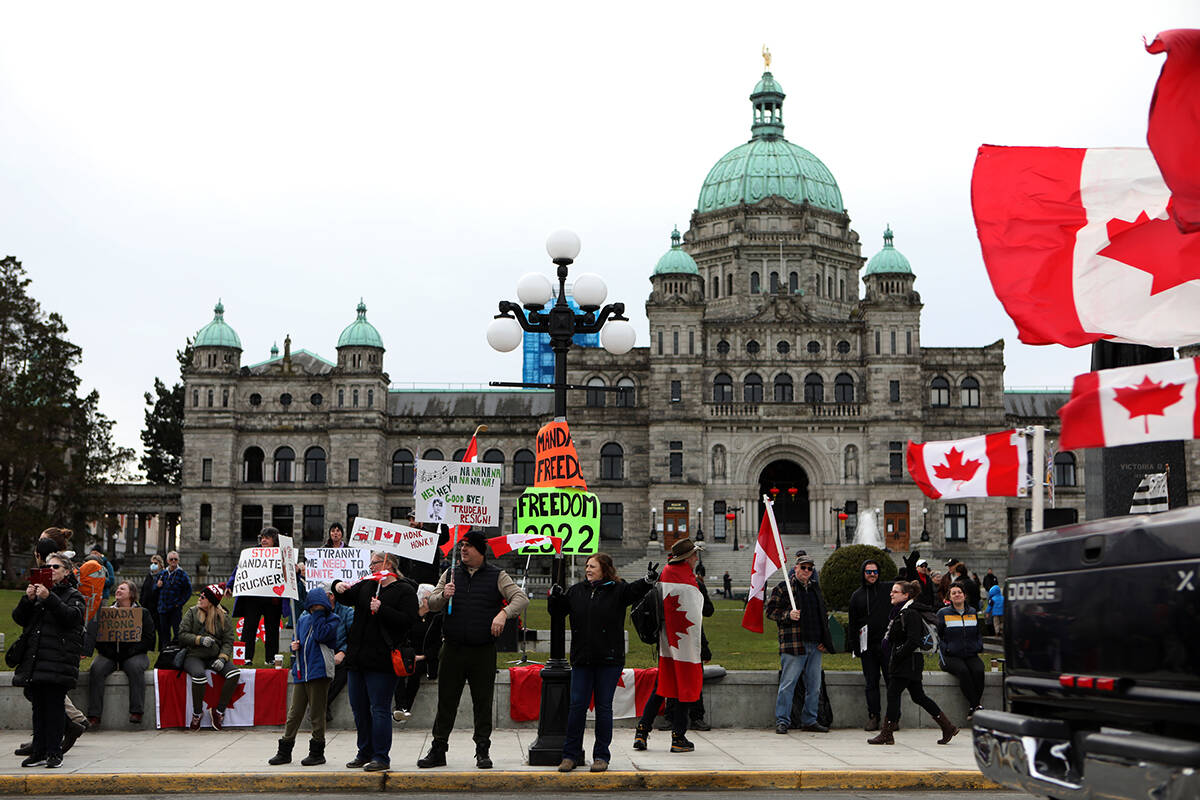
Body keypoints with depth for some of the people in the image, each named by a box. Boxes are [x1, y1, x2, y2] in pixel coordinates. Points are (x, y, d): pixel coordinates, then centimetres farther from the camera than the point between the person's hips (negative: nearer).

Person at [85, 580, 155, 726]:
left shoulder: (142, 612, 8)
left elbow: (148, 638, -1)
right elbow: (95, 636, 2)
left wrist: (130, 651, -13)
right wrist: (107, 651, -16)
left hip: (133, 655, -2)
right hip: (109, 655, 2)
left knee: (136, 667, -35)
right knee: (96, 669, -28)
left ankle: (136, 711, -34)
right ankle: (94, 714, -28)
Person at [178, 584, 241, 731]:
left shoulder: (224, 618, 9)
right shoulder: (192, 613, 7)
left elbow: (228, 641, 4)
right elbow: (182, 635, 2)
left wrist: (222, 658, -14)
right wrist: (200, 640, -15)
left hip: (214, 657, 2)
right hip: (194, 656, -2)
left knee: (235, 673, -25)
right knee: (199, 674, -37)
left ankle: (219, 711, -13)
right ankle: (197, 712, -17)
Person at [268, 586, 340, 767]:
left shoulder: (332, 619, -1)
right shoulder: (303, 620, 16)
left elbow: (321, 635, -19)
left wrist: (319, 614, -12)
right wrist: (294, 646, 3)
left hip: (319, 671, -5)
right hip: (300, 672, 5)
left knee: (317, 713, 1)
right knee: (294, 713, 6)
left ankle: (317, 752, 11)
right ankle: (284, 752, 13)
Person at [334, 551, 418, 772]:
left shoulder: (405, 590, -3)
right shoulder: (366, 585, 17)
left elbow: (408, 620, -12)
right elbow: (347, 599, 12)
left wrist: (382, 610, -18)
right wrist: (339, 587, -9)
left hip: (381, 659, -7)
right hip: (358, 657, 7)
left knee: (379, 709, -6)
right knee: (359, 708, 12)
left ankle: (381, 756, 1)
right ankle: (365, 753, 23)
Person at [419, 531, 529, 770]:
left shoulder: (497, 576, 4)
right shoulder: (451, 574, 12)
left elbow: (521, 598, -5)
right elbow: (431, 604, 11)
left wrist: (504, 613, -22)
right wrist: (443, 595, -11)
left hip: (484, 651, -2)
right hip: (453, 649, 2)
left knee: (483, 703, 3)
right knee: (446, 701, 4)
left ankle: (483, 750, 13)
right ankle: (438, 750, 12)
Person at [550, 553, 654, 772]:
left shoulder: (617, 590, 0)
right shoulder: (576, 591, 10)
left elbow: (634, 591, -17)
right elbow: (557, 612, 18)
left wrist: (648, 580, -37)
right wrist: (555, 597, -3)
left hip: (609, 660, -3)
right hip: (581, 660, 3)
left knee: (604, 707, 3)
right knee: (577, 705, 2)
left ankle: (601, 756, 12)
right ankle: (571, 754, 10)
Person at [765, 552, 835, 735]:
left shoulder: (815, 589, 19)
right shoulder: (782, 588, 0)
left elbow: (824, 615, 26)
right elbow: (769, 610, -3)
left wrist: (824, 639, 15)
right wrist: (788, 615, -18)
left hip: (815, 645, 6)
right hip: (793, 644, -6)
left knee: (814, 685, 9)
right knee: (788, 683, -5)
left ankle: (809, 721, 19)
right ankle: (782, 721, 2)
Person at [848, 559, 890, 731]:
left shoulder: (888, 589, 6)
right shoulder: (857, 596, 11)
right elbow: (852, 624, 12)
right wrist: (855, 649, 6)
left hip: (888, 644, -2)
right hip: (868, 647, 2)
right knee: (871, 683, 3)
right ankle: (873, 717, 7)